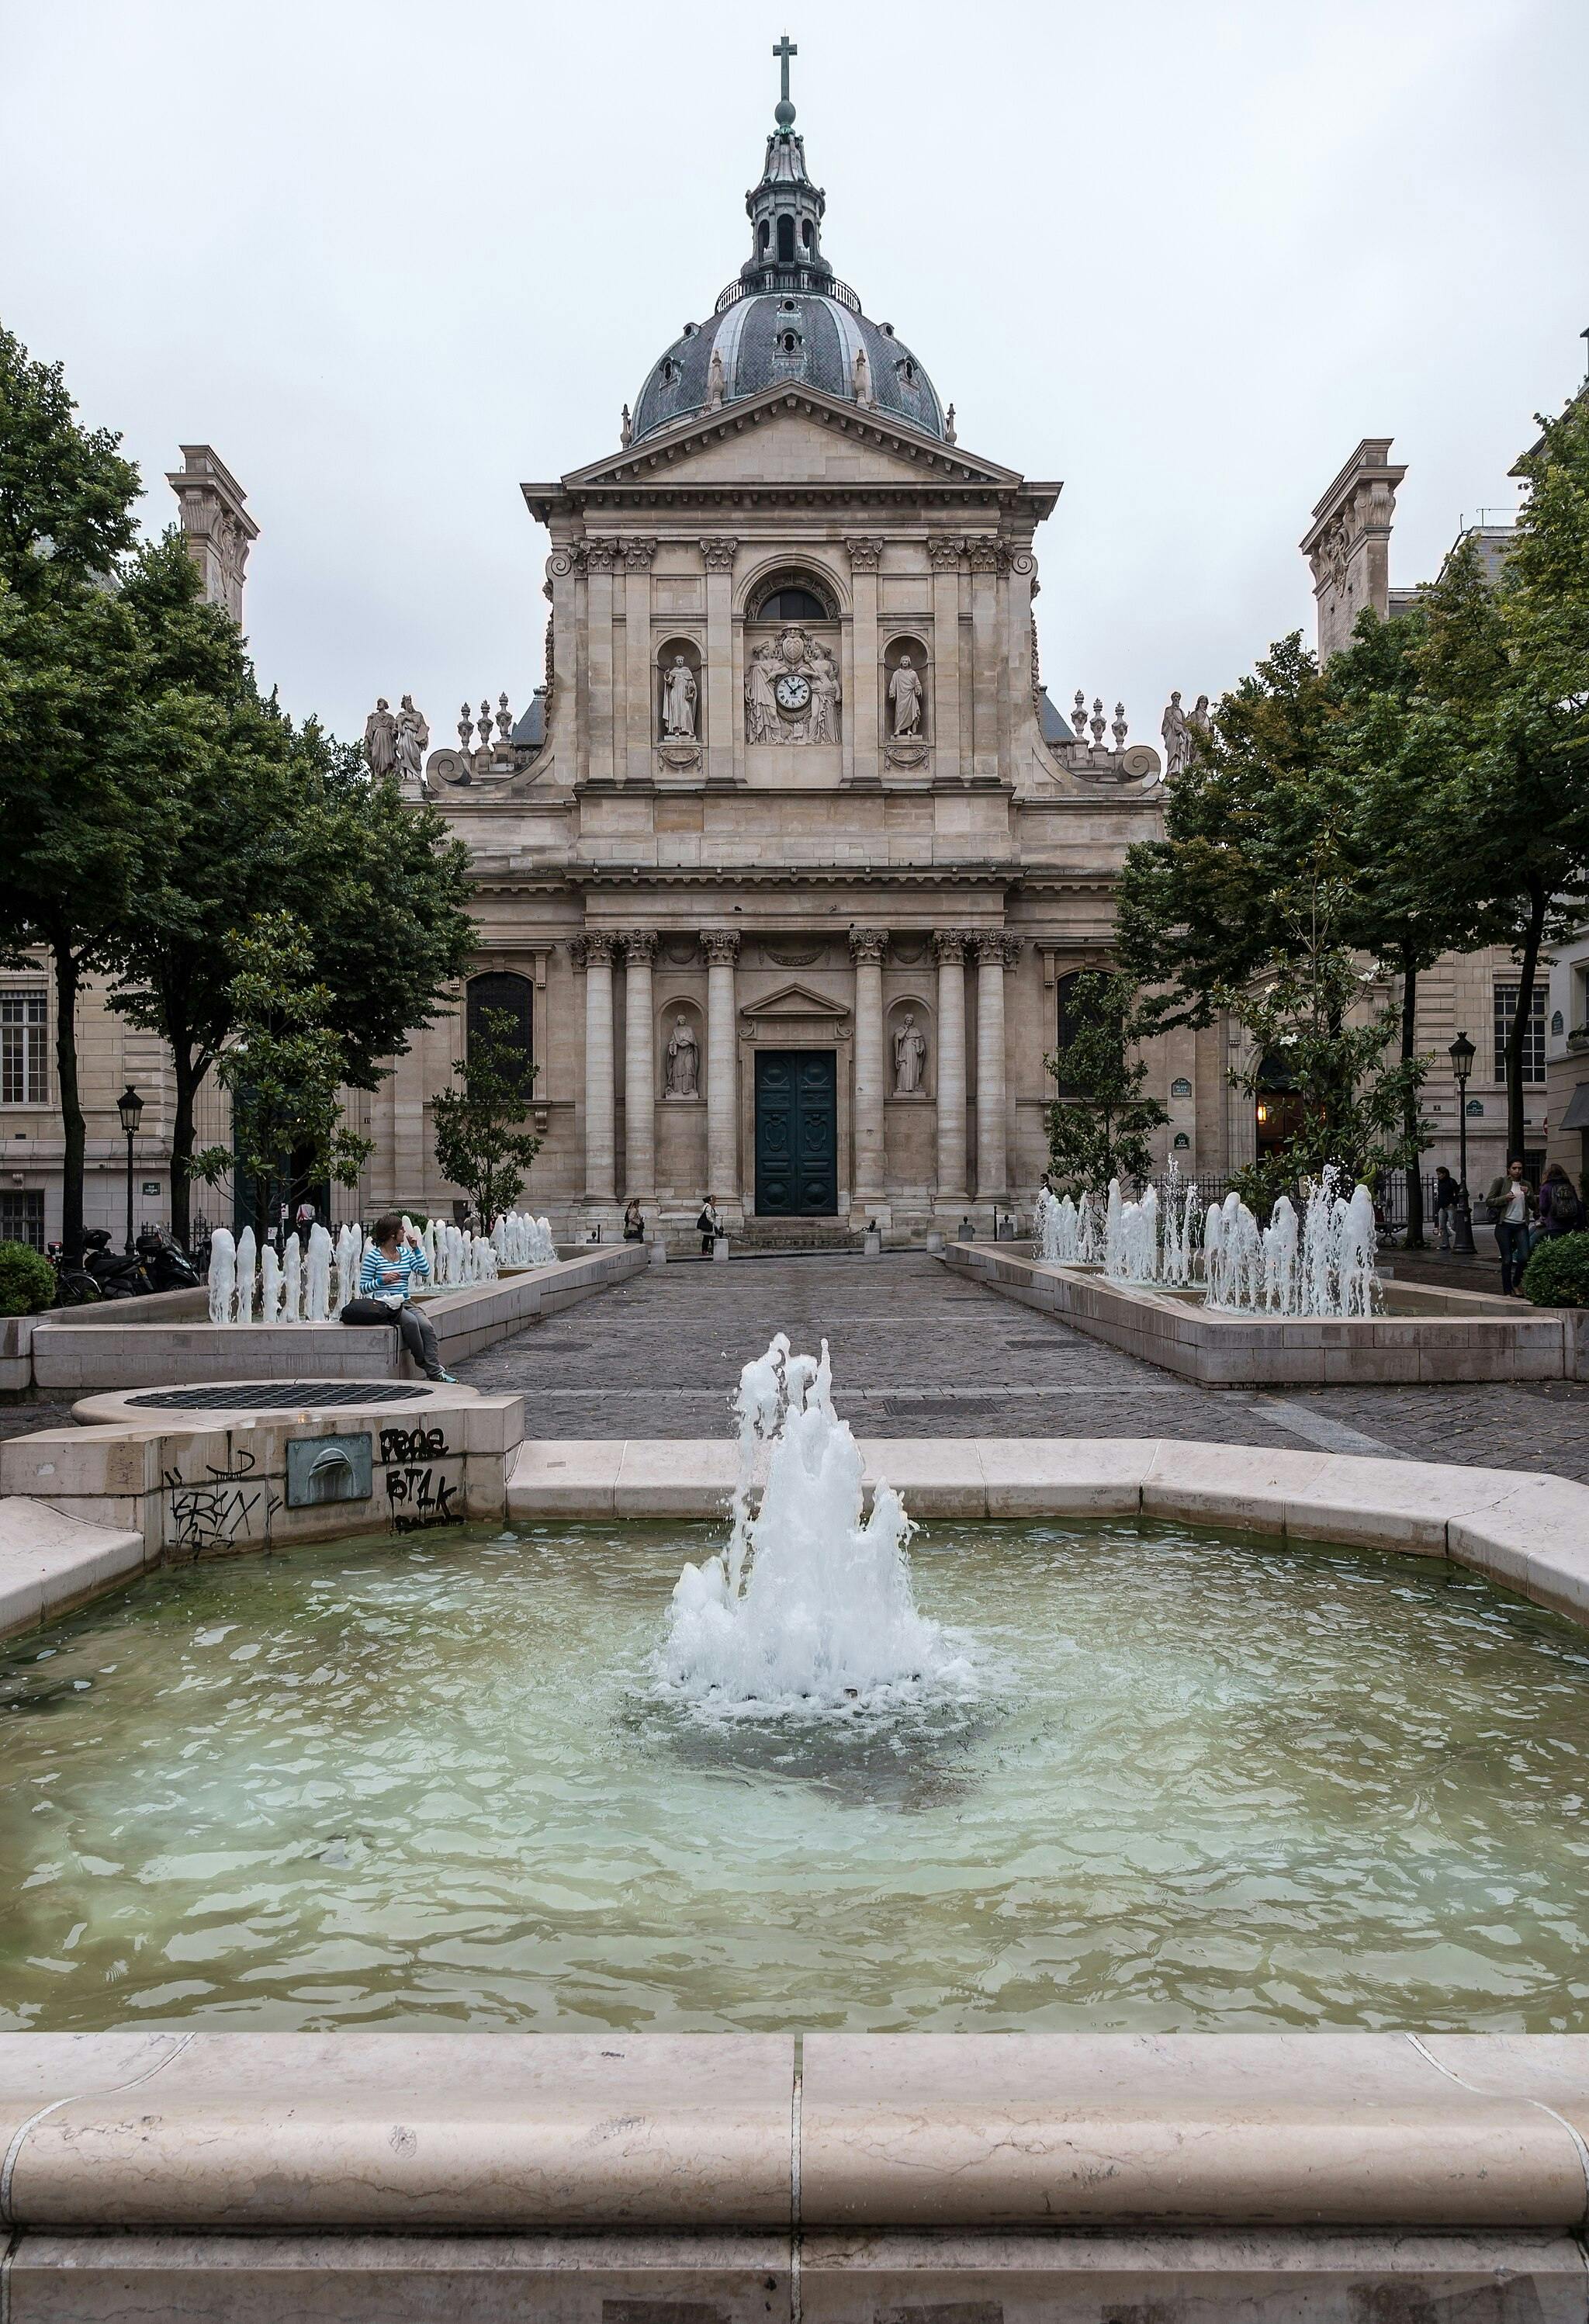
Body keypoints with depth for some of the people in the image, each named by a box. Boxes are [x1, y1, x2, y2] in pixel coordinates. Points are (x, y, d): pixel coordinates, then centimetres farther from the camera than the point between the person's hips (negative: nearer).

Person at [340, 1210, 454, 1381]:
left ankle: (435, 1371, -32)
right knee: (411, 1321, -34)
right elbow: (363, 1288, -2)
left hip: (405, 1303, 5)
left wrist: (416, 1249, 4)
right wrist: (382, 1280, -19)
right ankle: (428, 1366, -24)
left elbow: (425, 1272, 5)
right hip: (386, 1304, -5)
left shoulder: (405, 1252, 13)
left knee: (426, 1325, -25)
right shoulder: (373, 1256, -3)